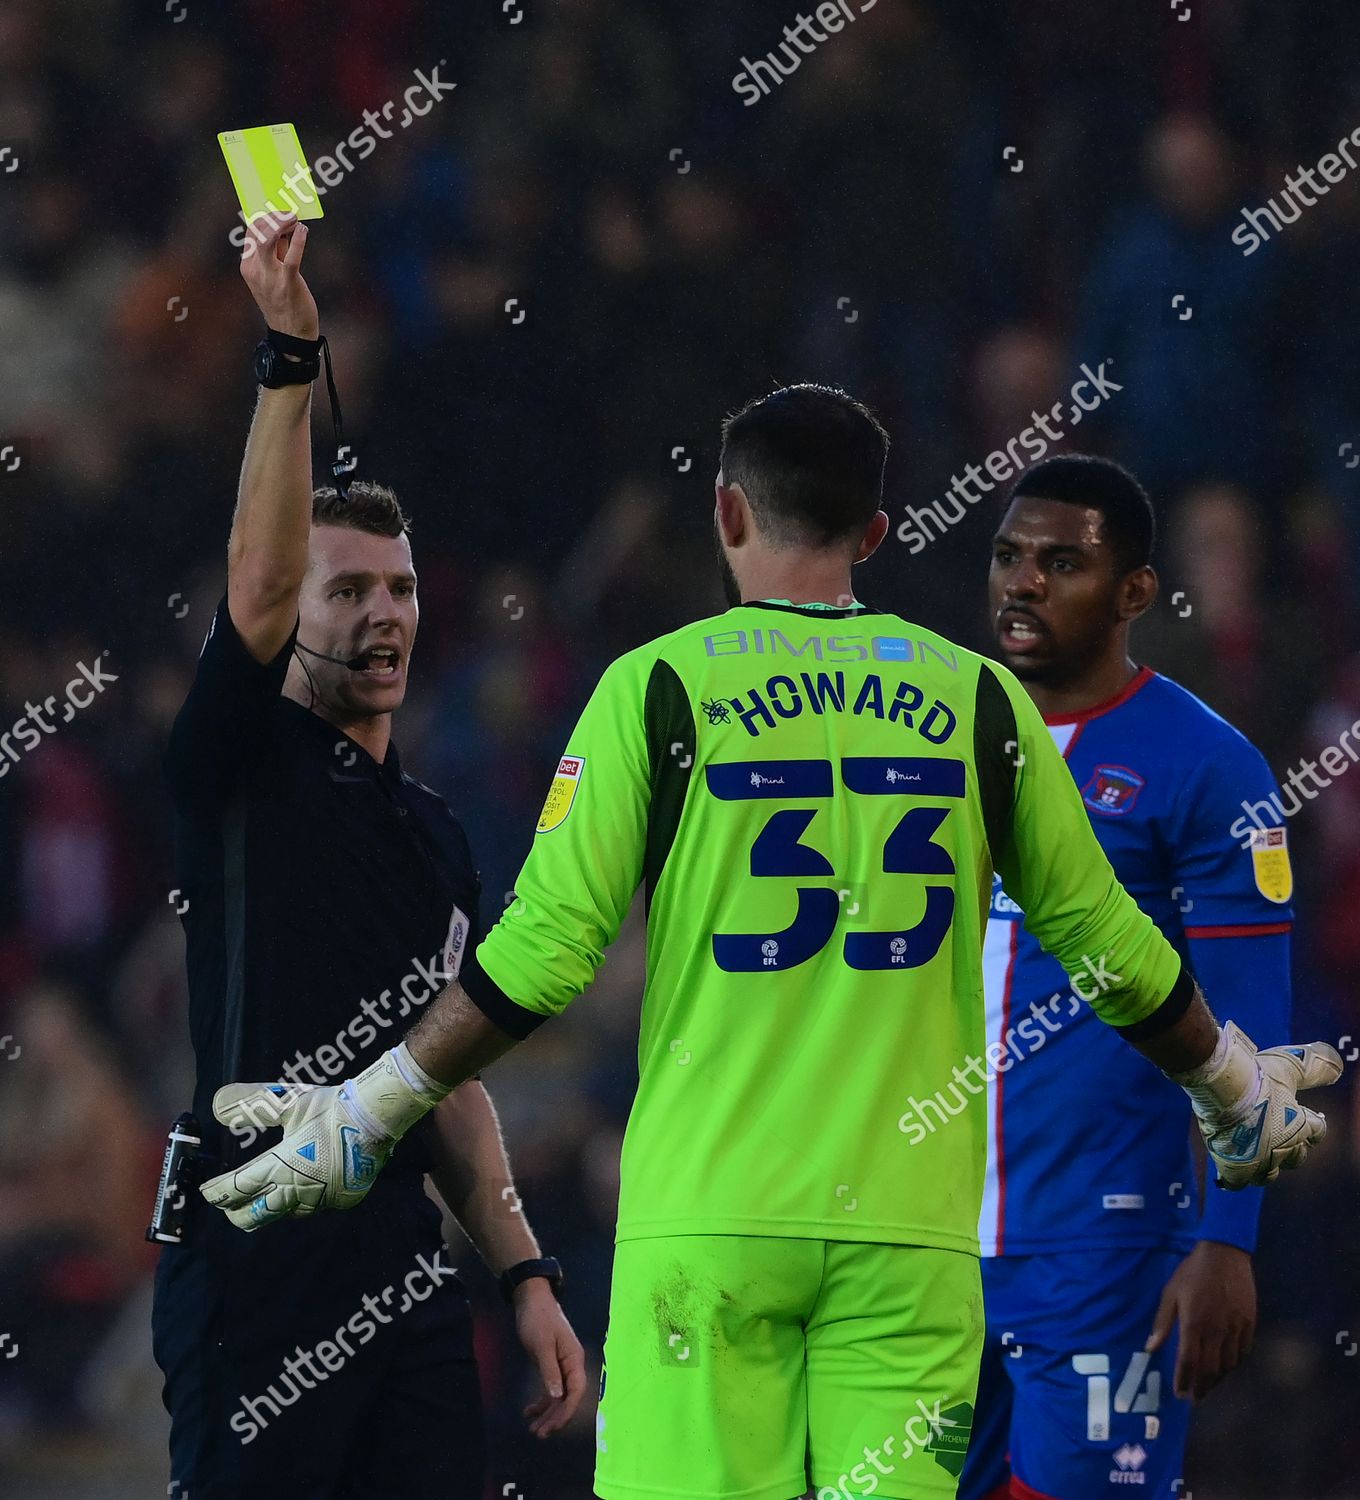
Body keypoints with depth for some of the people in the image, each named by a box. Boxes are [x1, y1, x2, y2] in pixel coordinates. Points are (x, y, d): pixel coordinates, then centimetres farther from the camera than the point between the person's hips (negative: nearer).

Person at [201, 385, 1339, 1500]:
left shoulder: (660, 686, 0)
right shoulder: (977, 697, 8)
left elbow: (545, 952, -4)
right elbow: (1109, 946, 13)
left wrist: (362, 1117, 7)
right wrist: (1237, 1093, 31)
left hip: (710, 1214, -2)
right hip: (909, 1224, 2)